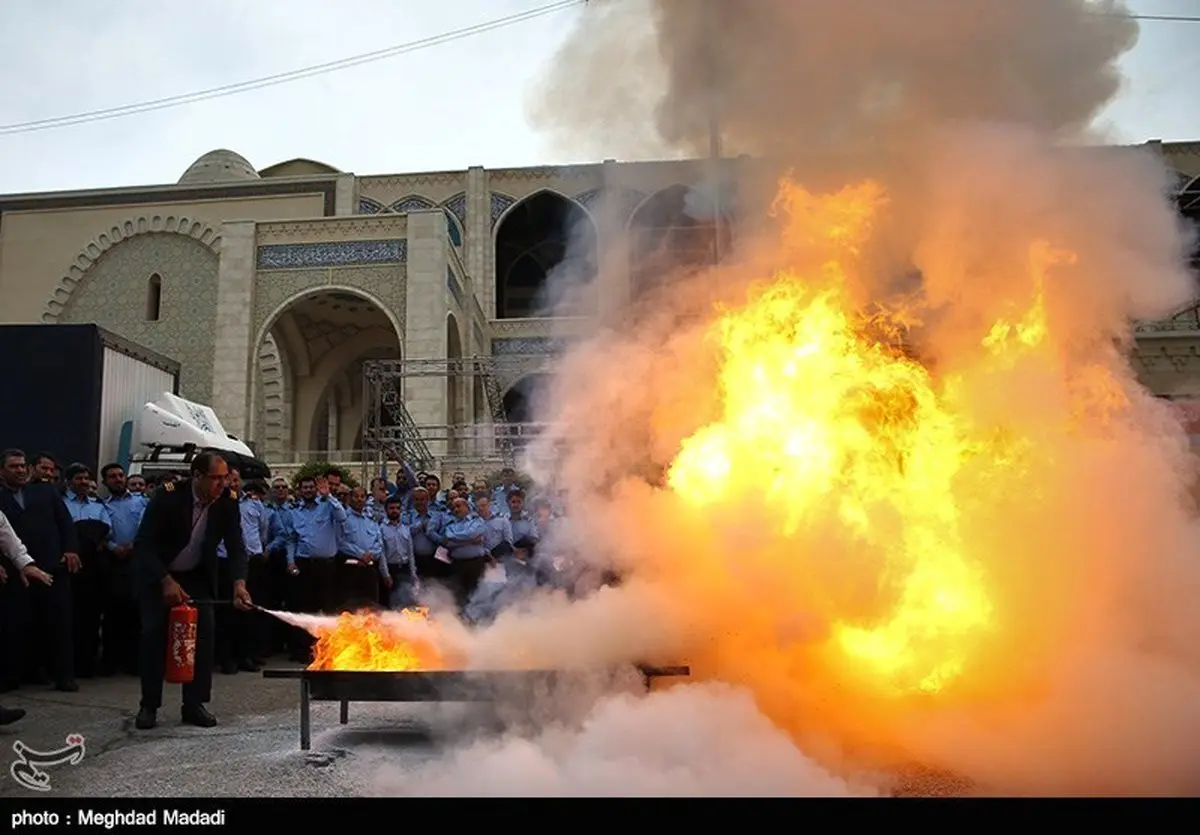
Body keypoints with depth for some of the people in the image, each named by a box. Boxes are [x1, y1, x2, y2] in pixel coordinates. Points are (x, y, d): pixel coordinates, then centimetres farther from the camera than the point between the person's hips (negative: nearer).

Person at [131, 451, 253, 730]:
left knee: (204, 633, -4)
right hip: (156, 574, -3)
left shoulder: (228, 502, -17)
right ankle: (149, 705, 8)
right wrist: (167, 582, -29)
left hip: (197, 576, 3)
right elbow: (143, 544, -23)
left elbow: (236, 546, -15)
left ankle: (194, 704, 5)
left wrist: (239, 583, -31)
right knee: (155, 634, -5)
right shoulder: (168, 496, -26)